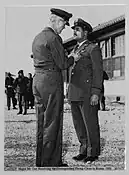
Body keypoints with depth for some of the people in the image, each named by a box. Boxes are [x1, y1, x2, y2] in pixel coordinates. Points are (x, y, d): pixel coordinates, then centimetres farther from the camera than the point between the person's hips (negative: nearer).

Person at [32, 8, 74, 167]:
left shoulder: (37, 38, 17)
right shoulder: (54, 38, -11)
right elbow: (63, 64, -12)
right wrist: (74, 58, 7)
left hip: (37, 79, 9)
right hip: (52, 80, -9)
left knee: (41, 122, 12)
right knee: (52, 122, -2)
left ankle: (40, 160, 18)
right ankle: (51, 161, 3)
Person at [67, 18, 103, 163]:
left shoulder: (93, 49, -2)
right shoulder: (75, 50, 22)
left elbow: (98, 72, -9)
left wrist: (96, 93, -17)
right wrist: (70, 93, 18)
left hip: (87, 94, -8)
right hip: (74, 94, 8)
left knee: (90, 123, -1)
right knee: (79, 124, 9)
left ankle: (93, 153, 8)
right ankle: (84, 150, 18)